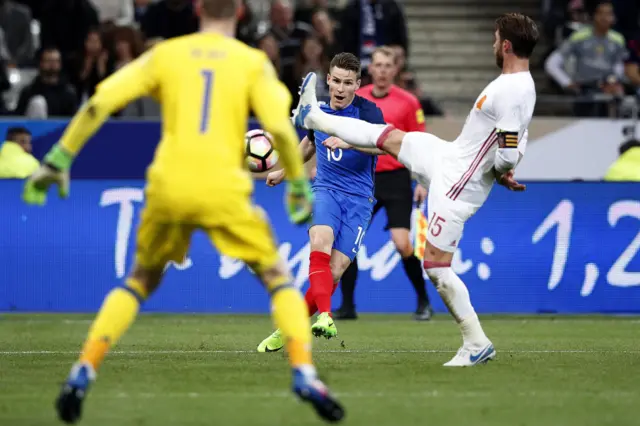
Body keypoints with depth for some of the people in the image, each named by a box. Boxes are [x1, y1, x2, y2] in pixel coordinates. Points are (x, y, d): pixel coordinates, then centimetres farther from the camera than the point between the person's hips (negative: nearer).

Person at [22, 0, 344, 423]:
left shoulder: (165, 54, 10)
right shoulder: (253, 62, 5)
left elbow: (99, 103, 2)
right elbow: (280, 126, -6)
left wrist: (59, 158, 7)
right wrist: (300, 185, 6)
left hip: (168, 186, 2)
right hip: (224, 190, -2)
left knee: (139, 283, 22)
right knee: (279, 279, 14)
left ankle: (83, 372, 10)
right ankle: (304, 373, -4)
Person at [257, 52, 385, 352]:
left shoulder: (367, 112, -9)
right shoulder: (317, 109, 7)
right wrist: (283, 172, 41)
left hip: (359, 198, -2)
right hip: (326, 190, 3)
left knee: (334, 271, -11)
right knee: (320, 244, -30)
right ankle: (325, 318, -40)